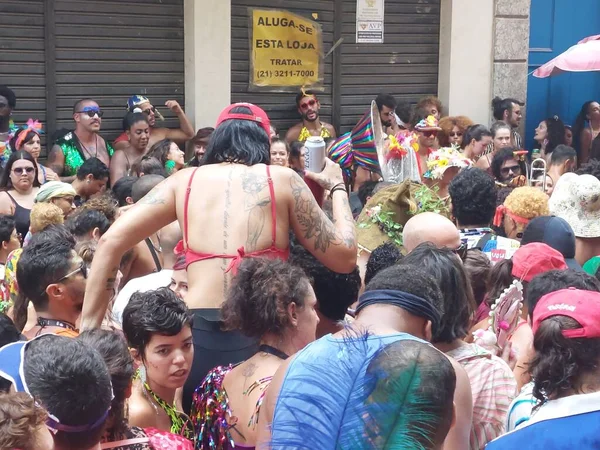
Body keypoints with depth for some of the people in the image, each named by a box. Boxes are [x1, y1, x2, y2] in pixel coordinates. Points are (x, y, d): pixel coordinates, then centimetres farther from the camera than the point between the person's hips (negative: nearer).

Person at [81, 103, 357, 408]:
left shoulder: (184, 181, 13)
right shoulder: (282, 179, 8)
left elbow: (111, 241, 8)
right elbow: (344, 258, 11)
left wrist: (89, 328, 10)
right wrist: (337, 188, 26)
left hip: (197, 336, 2)